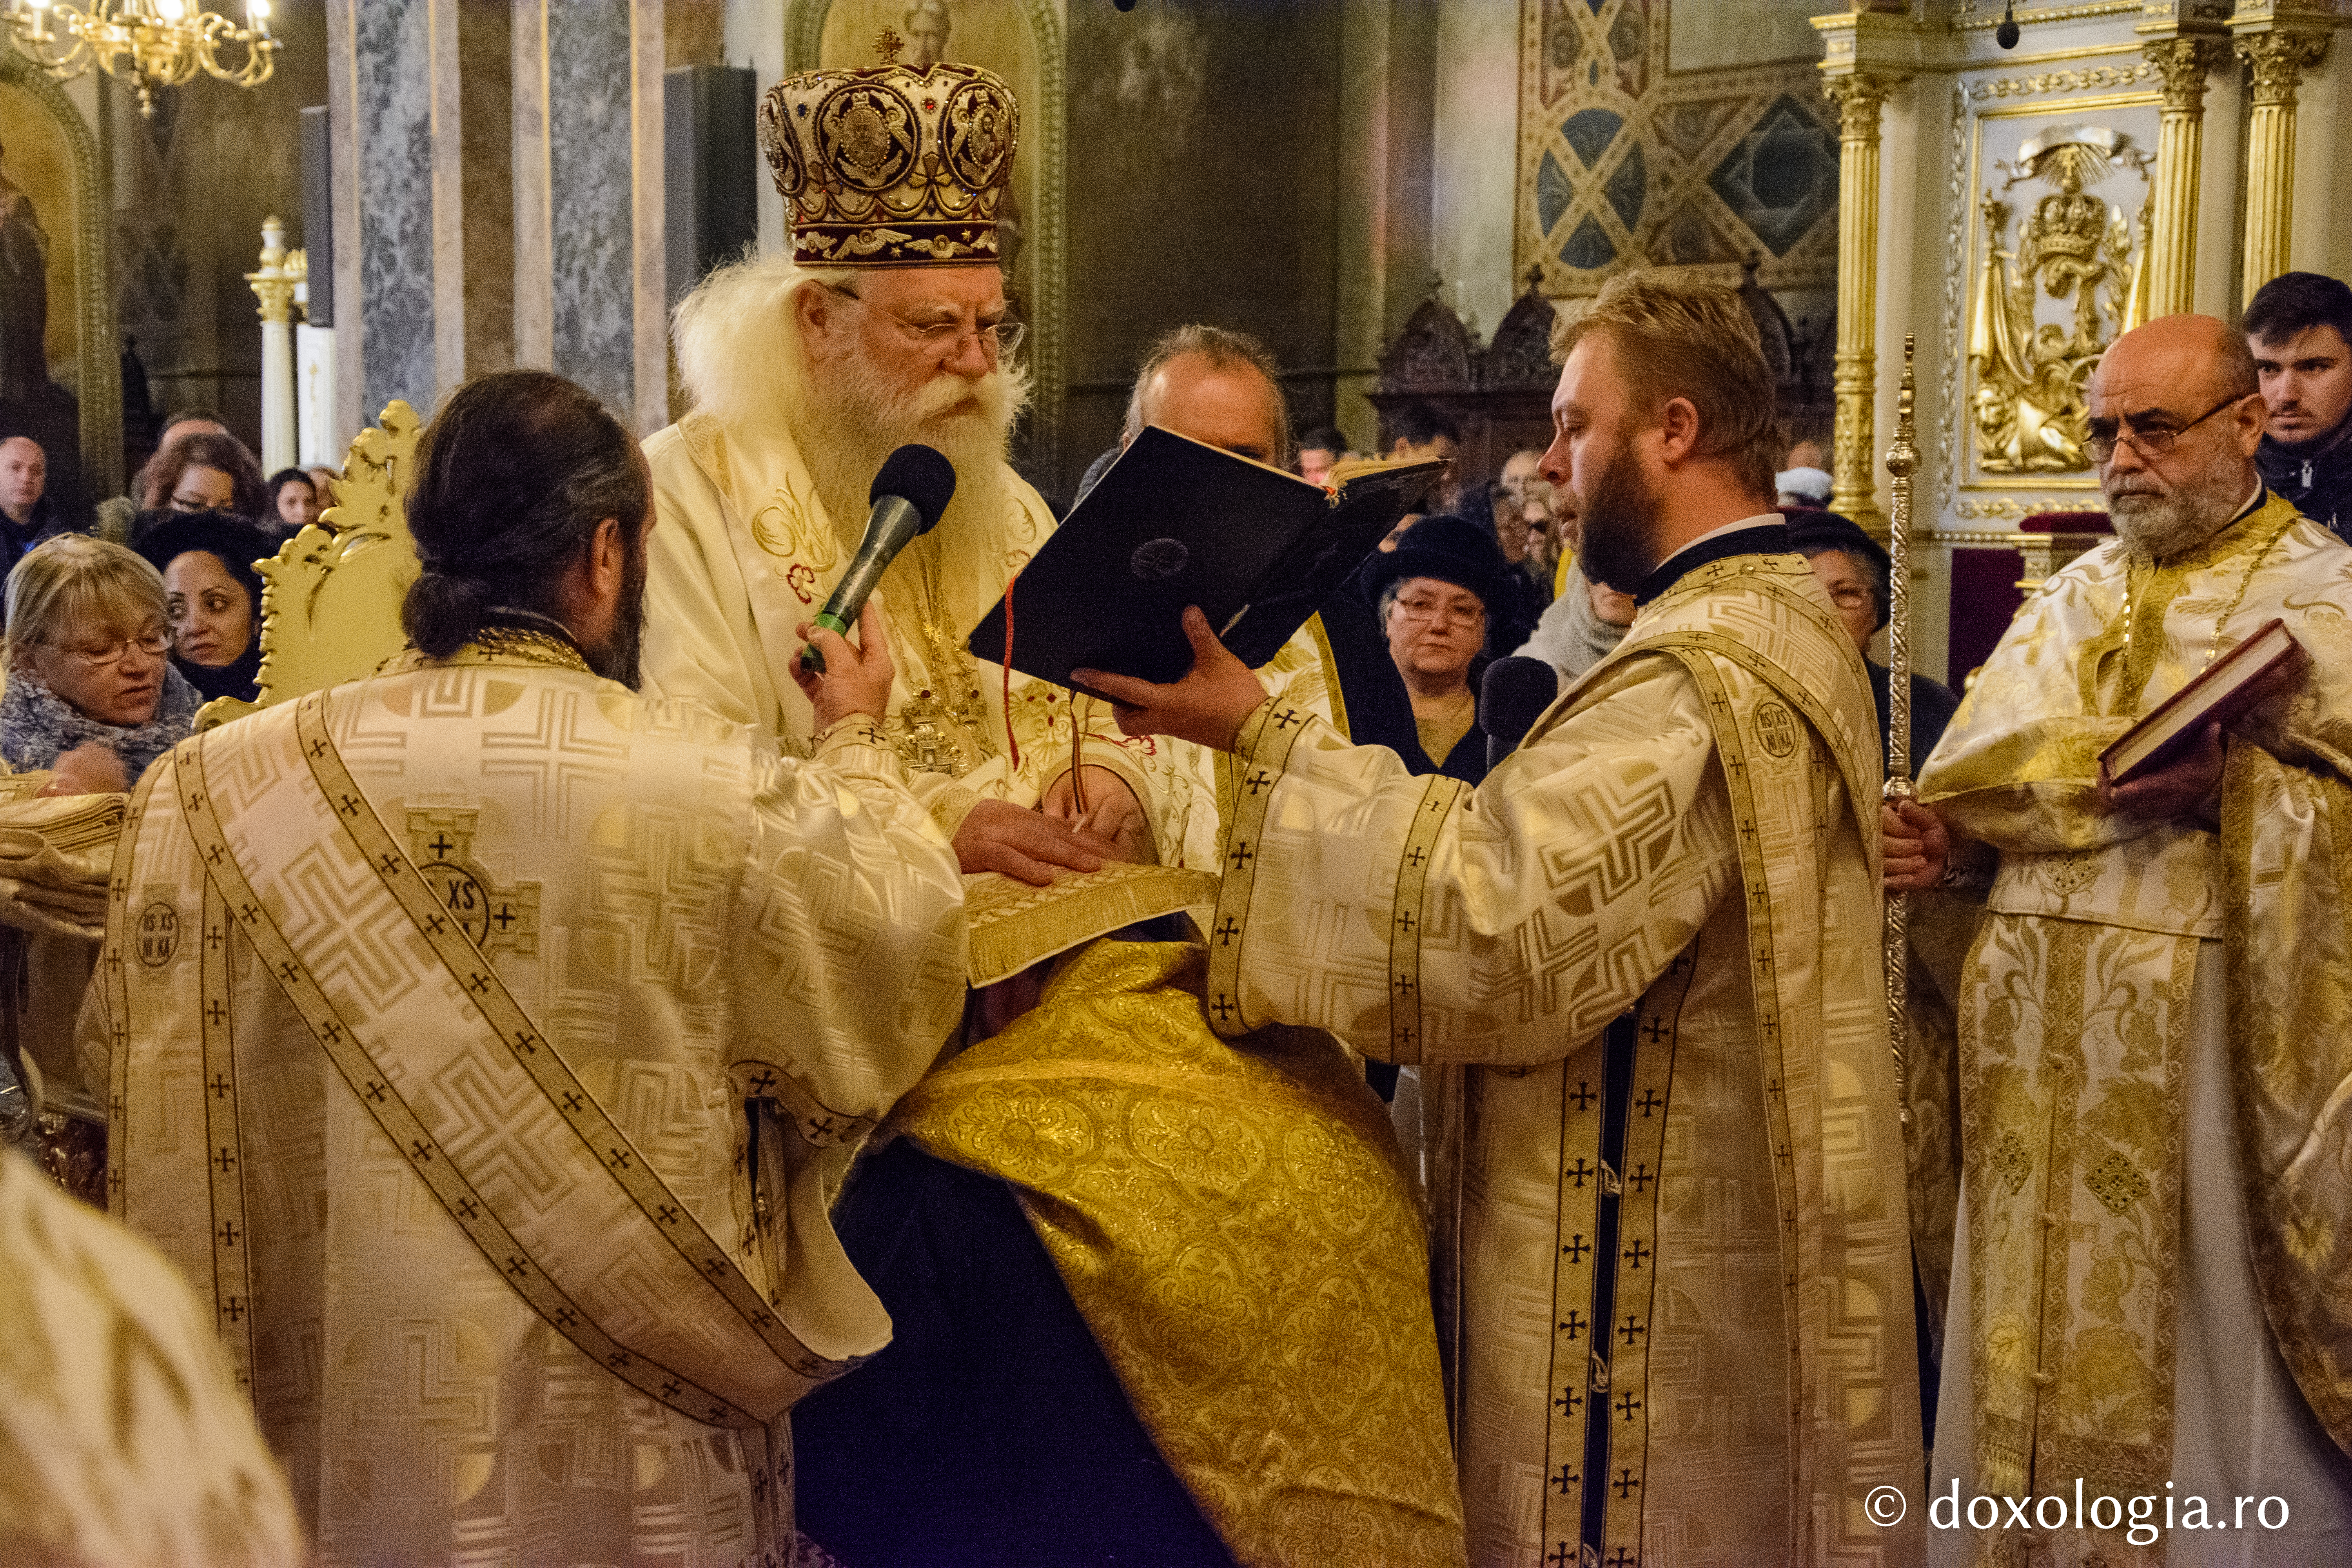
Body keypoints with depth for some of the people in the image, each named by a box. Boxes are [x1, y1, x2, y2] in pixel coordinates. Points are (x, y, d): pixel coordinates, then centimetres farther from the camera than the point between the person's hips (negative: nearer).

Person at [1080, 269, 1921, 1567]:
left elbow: (1485, 922, -27)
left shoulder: (1703, 678, -21)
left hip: (1652, 1288, -10)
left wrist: (1259, 733, -21)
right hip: (1713, 1246, 10)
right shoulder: (1788, 625, 13)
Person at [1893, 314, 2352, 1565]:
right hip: (2036, 1044, 5)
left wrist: (2229, 792, -26)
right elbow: (1977, 784, 13)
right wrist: (1939, 840, -7)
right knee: (2039, 1365, 10)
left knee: (2202, 1362, 0)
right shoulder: (2071, 601, 17)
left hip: (2207, 1041, -5)